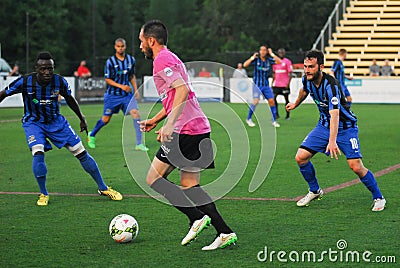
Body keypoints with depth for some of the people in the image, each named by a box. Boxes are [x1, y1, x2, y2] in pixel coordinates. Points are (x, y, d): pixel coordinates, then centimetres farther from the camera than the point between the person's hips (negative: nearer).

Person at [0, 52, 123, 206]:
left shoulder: (60, 82, -16)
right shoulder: (25, 82, -22)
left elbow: (70, 99, 5)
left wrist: (82, 119, 14)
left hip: (56, 121, 2)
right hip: (33, 122, -2)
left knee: (81, 153, -1)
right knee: (38, 153, -27)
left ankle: (103, 188, 14)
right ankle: (43, 194, -5)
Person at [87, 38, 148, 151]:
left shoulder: (131, 60, 3)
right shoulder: (110, 61, -10)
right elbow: (107, 79, -8)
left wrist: (135, 89, 7)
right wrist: (121, 86, -19)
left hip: (126, 94, 3)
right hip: (112, 94, -3)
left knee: (135, 113, -16)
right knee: (106, 119, 7)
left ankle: (139, 144, -13)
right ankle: (92, 135, 36)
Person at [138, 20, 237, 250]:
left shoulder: (162, 60, -8)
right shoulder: (170, 58, 23)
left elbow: (183, 90, -22)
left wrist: (169, 124, -28)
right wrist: (156, 120, 34)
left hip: (186, 131, -10)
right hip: (200, 128, 10)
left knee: (154, 179, -3)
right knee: (189, 186, 10)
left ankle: (198, 218, -10)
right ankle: (225, 233, 2)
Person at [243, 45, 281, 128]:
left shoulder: (269, 60, 1)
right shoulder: (256, 59, -6)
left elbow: (279, 62, -11)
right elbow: (245, 65, -15)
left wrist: (272, 54, -16)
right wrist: (252, 58, -25)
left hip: (266, 85, 3)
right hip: (257, 84, -3)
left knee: (271, 101, -2)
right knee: (255, 101, -16)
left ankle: (274, 121, 9)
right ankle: (248, 119, 2)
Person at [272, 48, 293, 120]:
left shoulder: (287, 61, -4)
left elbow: (290, 73, -7)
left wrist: (288, 83, -15)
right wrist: (272, 82, 15)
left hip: (285, 84, -5)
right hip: (276, 84, 5)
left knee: (286, 99, 2)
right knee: (273, 97, -5)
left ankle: (288, 115, 11)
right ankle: (276, 114, 3)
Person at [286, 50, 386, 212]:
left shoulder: (331, 85, -31)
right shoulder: (307, 80, -9)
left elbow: (335, 114, -42)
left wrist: (332, 141, -54)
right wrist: (295, 104, 36)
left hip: (345, 127, -6)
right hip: (324, 126, 6)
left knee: (356, 167, -18)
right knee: (301, 157, -7)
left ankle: (378, 198, 4)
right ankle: (315, 191, 17)